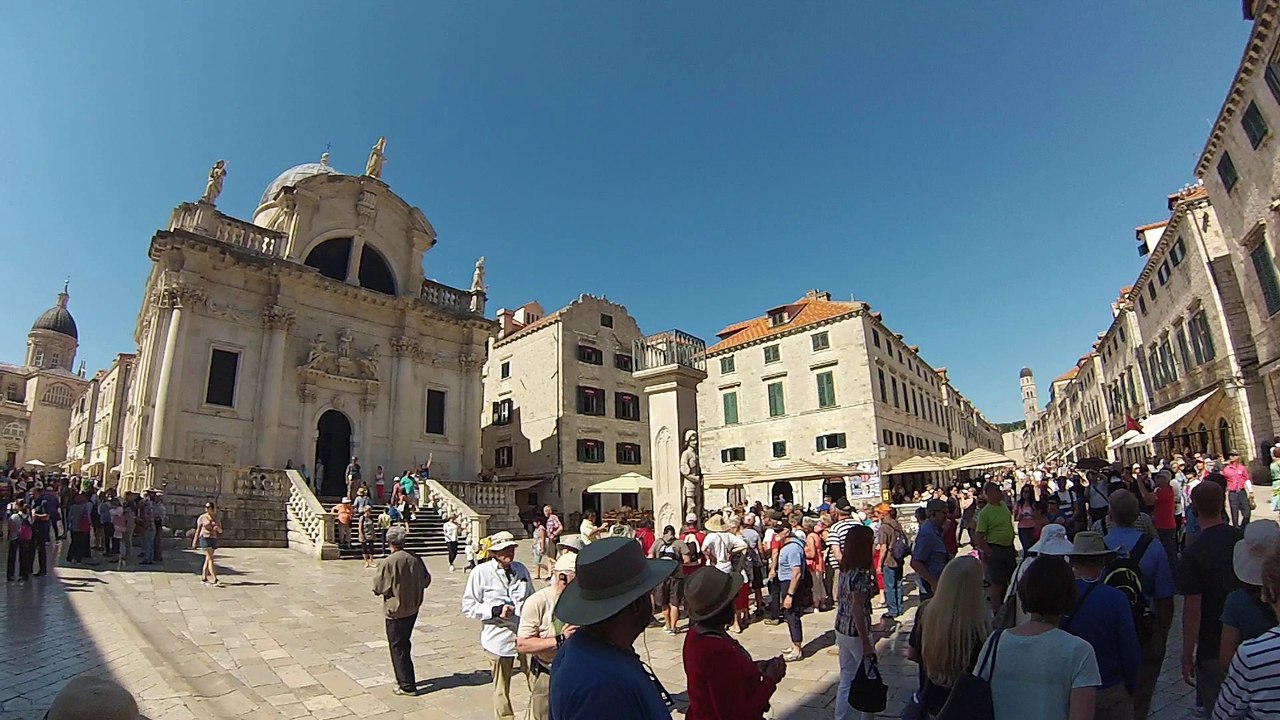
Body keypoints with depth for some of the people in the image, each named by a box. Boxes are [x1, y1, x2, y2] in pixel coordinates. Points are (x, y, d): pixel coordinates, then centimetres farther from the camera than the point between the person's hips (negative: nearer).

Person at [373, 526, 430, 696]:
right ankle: (405, 678, 34)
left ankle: (407, 686, 12)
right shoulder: (415, 559, -5)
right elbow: (426, 580, 3)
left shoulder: (387, 562, -21)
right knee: (404, 644, 22)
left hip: (395, 611, -6)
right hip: (413, 608, 6)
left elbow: (378, 587, -14)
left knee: (398, 647, 7)